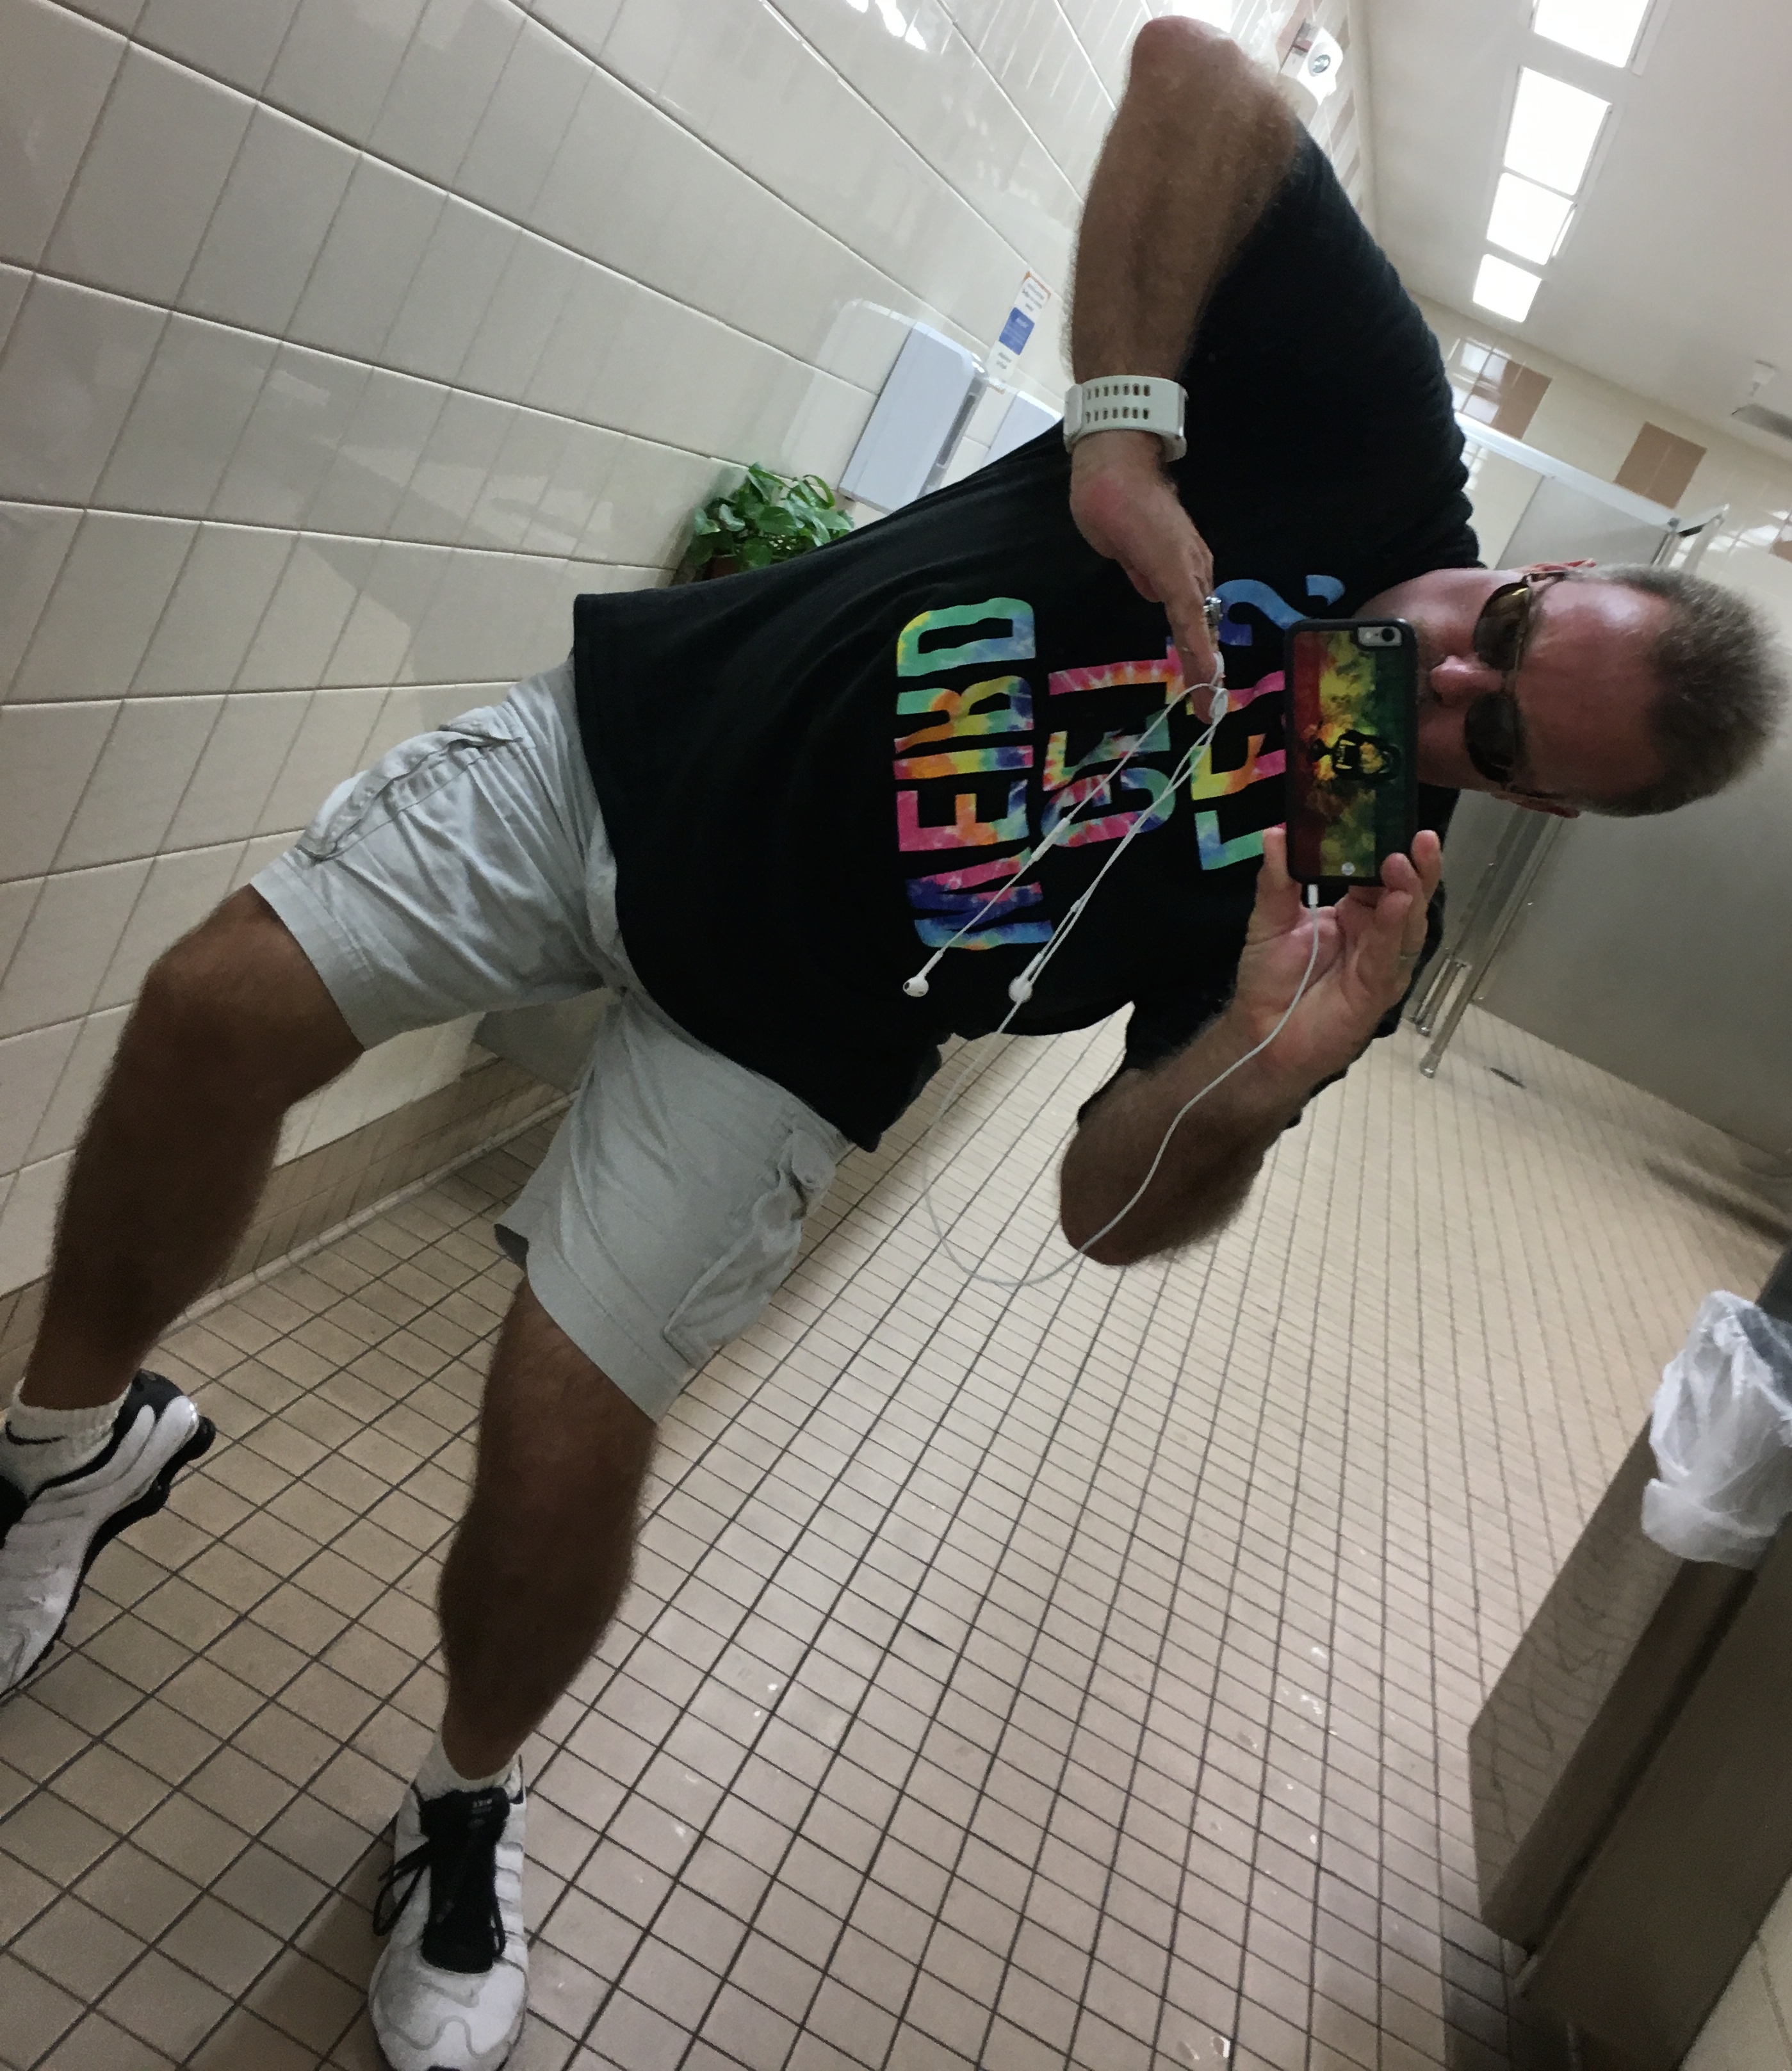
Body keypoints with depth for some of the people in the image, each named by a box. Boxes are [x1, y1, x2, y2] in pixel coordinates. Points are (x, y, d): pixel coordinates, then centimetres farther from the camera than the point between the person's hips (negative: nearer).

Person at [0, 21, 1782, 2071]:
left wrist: (1255, 1074, -29)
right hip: (632, 729, 3)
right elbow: (1191, 68, -12)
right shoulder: (1373, 439, -9)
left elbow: (1113, 1206, -12)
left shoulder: (1361, 901, -10)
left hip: (773, 1030, -2)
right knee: (225, 1003, -5)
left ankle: (471, 1803, 31)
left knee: (566, 1439, -7)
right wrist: (1122, 417, -22)